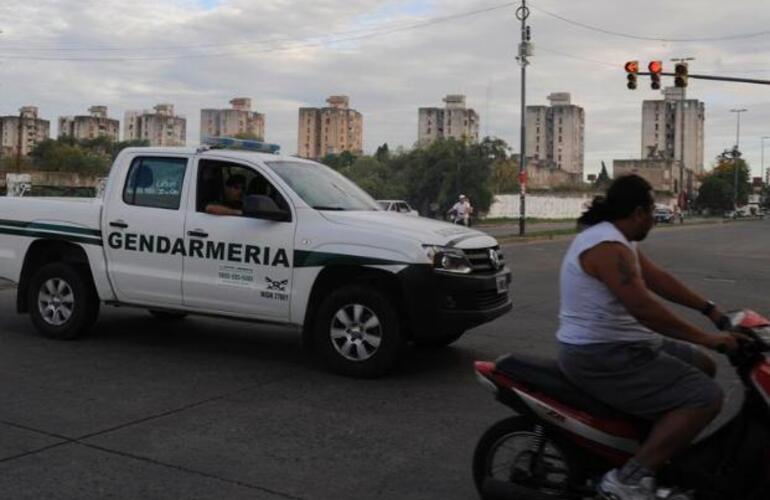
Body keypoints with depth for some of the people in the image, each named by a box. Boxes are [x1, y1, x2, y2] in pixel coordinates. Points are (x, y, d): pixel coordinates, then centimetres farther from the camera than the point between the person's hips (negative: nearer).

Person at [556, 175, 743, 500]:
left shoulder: (616, 238, 14)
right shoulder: (608, 246, -21)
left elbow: (659, 280, 15)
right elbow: (644, 309, -27)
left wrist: (711, 310, 10)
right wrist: (705, 338, -21)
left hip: (617, 344, 11)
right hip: (600, 358, -11)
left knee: (703, 366, 20)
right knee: (705, 398, -17)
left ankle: (670, 447, 21)